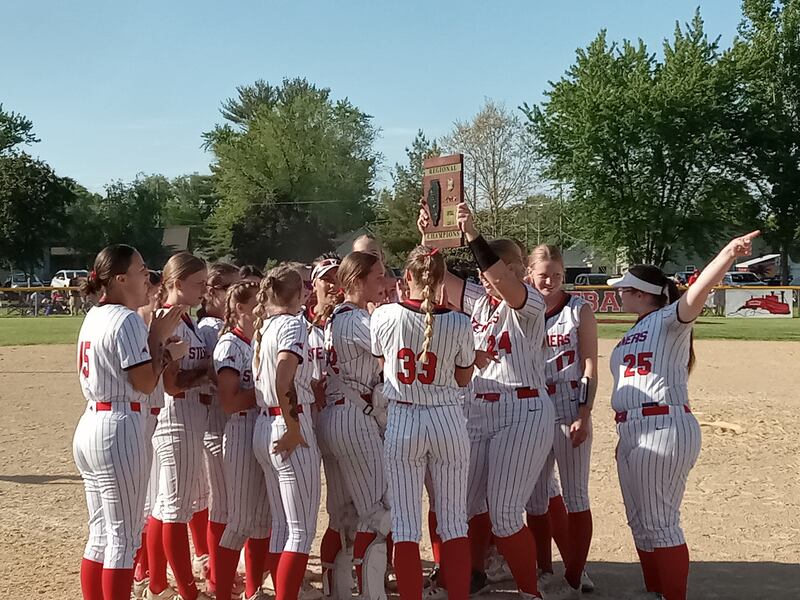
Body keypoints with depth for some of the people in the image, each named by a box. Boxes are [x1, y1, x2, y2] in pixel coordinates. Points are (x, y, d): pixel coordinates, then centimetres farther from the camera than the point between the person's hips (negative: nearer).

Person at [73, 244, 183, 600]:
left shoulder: (93, 317, 14)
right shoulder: (127, 319, -13)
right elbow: (146, 383, -14)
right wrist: (158, 338, -4)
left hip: (89, 425, 9)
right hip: (119, 428, -9)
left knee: (101, 533, 16)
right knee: (124, 535, -1)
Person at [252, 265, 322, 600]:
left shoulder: (263, 328, 16)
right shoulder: (292, 324, -10)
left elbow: (259, 375, 4)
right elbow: (284, 377, -26)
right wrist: (293, 428, -20)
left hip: (264, 427, 9)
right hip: (288, 427, -9)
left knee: (281, 525, 15)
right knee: (301, 530, -4)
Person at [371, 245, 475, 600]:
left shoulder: (384, 316, -8)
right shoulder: (459, 324, -8)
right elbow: (464, 379, 6)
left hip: (401, 421, 0)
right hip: (448, 421, 1)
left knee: (404, 524, 5)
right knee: (454, 522, 10)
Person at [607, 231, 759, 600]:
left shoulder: (669, 320, -6)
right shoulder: (634, 333, 22)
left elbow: (698, 292, -26)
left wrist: (728, 253, -43)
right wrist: (625, 435, 19)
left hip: (664, 430, -10)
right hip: (632, 433, 10)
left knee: (659, 524, -5)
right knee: (640, 523, 16)